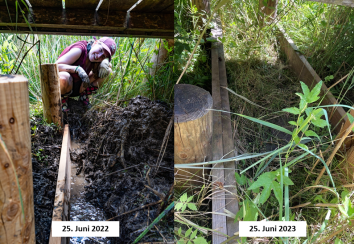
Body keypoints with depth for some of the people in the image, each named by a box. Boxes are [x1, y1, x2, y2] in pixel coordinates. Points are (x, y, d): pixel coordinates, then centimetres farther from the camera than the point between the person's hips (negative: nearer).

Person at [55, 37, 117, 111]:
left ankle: (83, 96, 7)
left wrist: (105, 64, -19)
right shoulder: (79, 50, -26)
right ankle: (62, 100, -10)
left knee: (107, 71, -3)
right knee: (64, 77, -44)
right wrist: (77, 69, -45)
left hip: (78, 88, 6)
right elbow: (56, 66, -32)